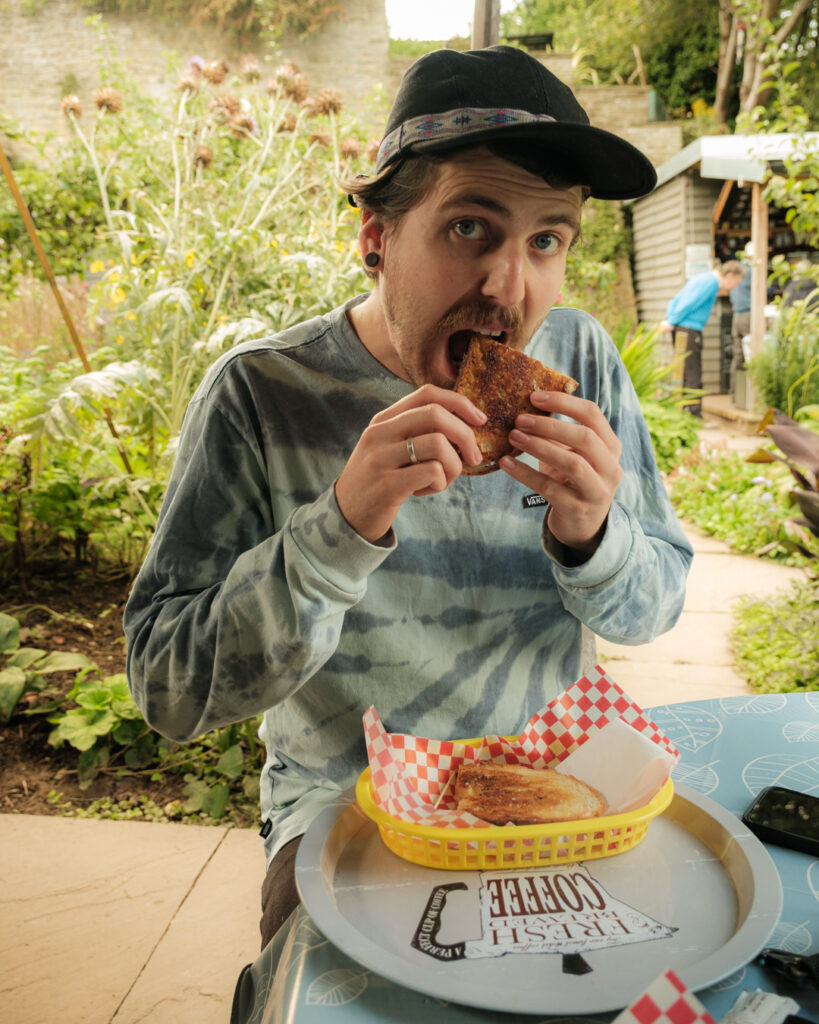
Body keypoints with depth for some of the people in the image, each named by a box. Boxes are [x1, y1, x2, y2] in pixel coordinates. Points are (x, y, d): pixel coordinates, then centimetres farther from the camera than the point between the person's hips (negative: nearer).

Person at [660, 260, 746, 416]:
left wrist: (670, 320, 9)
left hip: (679, 327, 10)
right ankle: (694, 413, -5)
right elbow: (689, 304, -16)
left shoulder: (702, 277, 21)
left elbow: (676, 300, 19)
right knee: (693, 373, -7)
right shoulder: (712, 282, -11)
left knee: (686, 372, 14)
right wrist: (671, 322, -9)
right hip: (689, 329, -10)